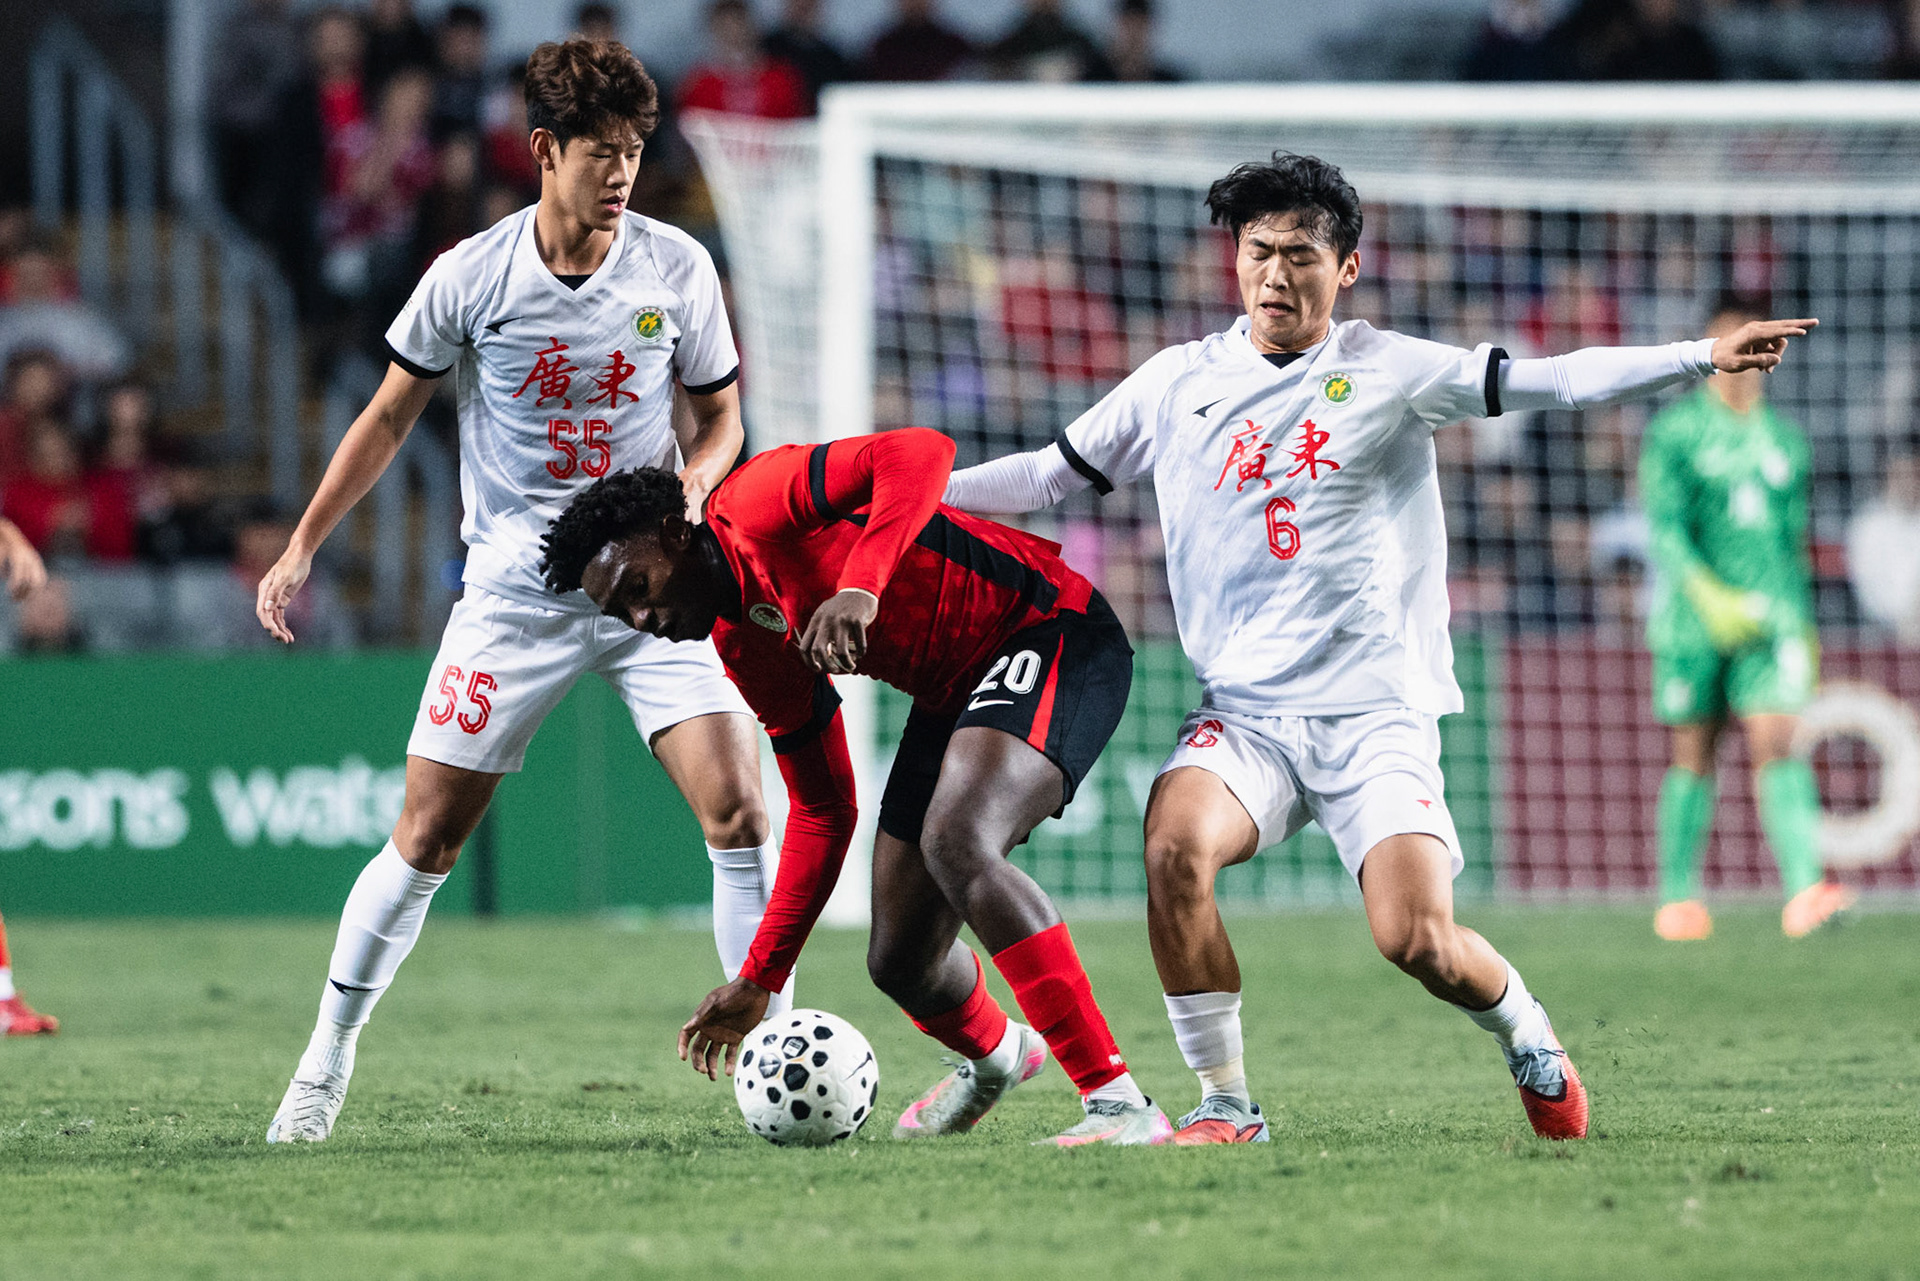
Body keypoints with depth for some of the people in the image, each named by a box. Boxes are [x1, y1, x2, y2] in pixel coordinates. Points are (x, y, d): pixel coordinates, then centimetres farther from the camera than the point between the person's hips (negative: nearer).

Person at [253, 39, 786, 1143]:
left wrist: (693, 484, -13)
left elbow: (720, 413, 9)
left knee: (738, 813, -15)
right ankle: (327, 1062, 17)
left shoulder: (678, 267, -4)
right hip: (514, 589, -1)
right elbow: (391, 417, 7)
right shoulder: (471, 277, -7)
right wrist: (303, 548, 5)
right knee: (427, 843, 0)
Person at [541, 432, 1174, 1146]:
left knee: (955, 843, -32)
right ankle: (993, 1057, 43)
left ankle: (1119, 1104, -33)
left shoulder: (755, 506, -17)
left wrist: (860, 588, -45)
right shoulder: (745, 654, 6)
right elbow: (822, 811, 13)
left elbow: (918, 453, -33)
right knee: (900, 962, 6)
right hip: (954, 693, 9)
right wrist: (759, 982, 11)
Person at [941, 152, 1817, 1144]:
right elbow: (1051, 474, 19)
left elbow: (1549, 383, -4)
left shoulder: (1391, 374, 2)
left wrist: (1702, 356, -14)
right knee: (1176, 846, -28)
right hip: (1243, 714, 2)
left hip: (1377, 715, -2)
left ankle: (1529, 1042, 18)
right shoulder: (1178, 383, 9)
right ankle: (1224, 1104, -13)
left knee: (1417, 941, -17)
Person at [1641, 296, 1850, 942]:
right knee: (1693, 755, 4)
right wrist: (1708, 592, -24)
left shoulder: (1784, 439, 13)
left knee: (1777, 744, -12)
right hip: (1694, 618, -2)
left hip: (1770, 619, 2)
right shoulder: (1675, 431, -1)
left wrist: (1802, 622, 21)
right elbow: (1663, 524, -10)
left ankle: (1805, 892, -26)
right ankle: (1677, 898, 17)